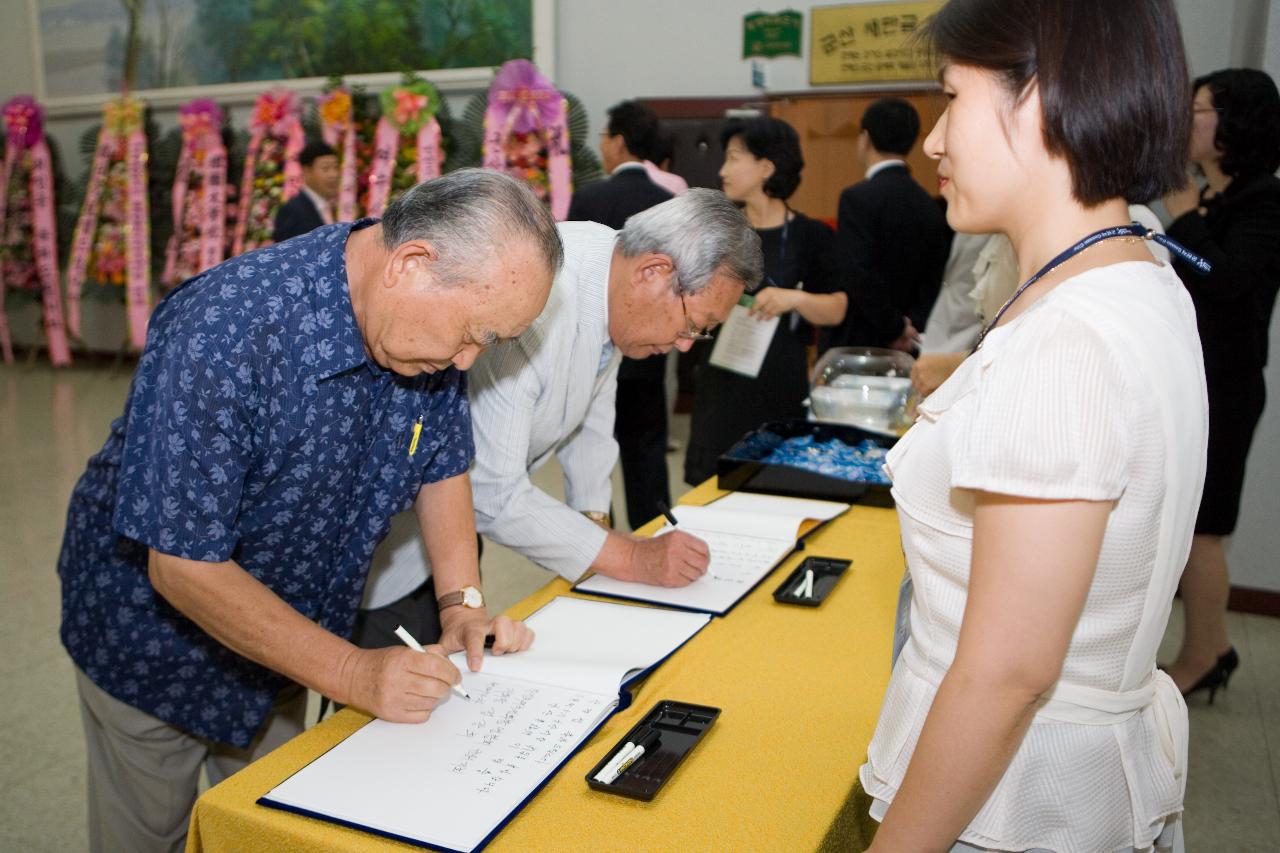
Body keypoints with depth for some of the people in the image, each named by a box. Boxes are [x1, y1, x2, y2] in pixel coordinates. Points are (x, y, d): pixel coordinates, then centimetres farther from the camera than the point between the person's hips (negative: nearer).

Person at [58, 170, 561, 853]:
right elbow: (184, 564, -31)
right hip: (157, 632, -5)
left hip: (290, 630, 5)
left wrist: (462, 603, -13)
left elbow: (442, 462, 0)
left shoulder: (434, 325, -15)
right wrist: (350, 673, -30)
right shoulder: (223, 334, -36)